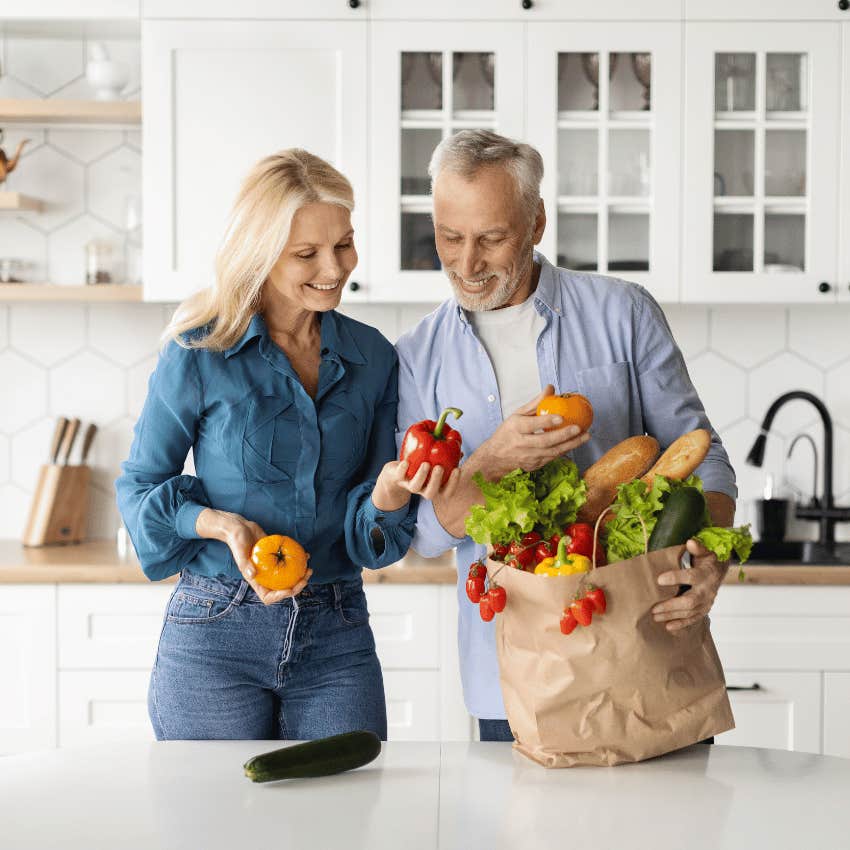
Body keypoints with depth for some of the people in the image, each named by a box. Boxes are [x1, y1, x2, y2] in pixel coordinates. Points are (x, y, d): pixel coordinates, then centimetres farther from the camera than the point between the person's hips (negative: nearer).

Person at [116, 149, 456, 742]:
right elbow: (140, 487, 2)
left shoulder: (373, 357, 5)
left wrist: (386, 495, -16)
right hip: (216, 633, -2)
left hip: (337, 639, 3)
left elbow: (369, 538, 8)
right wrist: (223, 525, -16)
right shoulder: (199, 353, -5)